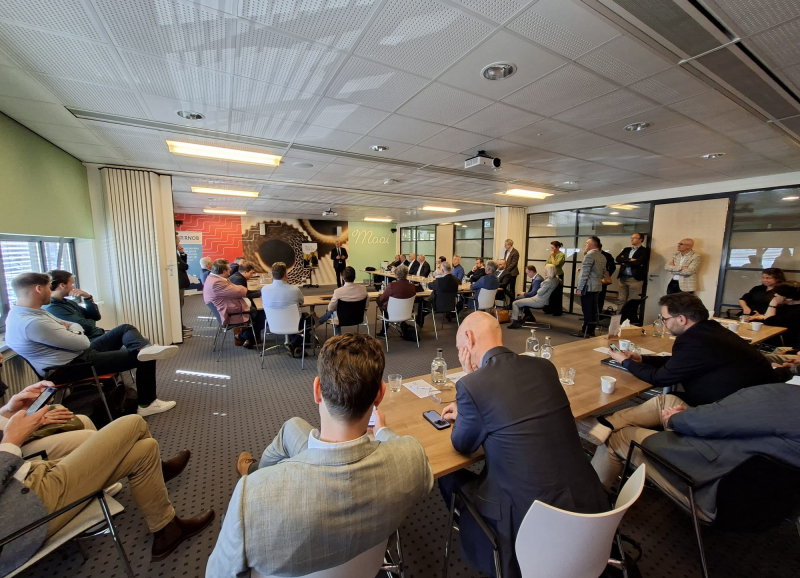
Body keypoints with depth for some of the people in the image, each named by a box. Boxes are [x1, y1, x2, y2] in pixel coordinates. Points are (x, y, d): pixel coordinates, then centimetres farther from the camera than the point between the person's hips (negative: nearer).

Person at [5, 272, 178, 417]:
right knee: (145, 359, -10)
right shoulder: (32, 323, -26)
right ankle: (147, 404, 5)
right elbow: (83, 343, -22)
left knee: (126, 329, 6)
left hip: (77, 354, 10)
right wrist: (76, 332, 0)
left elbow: (75, 325, 15)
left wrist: (71, 328, -9)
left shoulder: (26, 313, 8)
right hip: (68, 368, -10)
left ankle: (144, 348, -29)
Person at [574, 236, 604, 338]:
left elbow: (584, 274, -18)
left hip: (588, 287, -8)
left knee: (587, 310, -4)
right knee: (593, 310, 11)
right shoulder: (602, 257, 13)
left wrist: (579, 288, -15)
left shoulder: (589, 255, -13)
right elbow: (603, 272, 18)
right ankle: (591, 330, 17)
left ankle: (586, 331, 0)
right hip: (597, 287, 8)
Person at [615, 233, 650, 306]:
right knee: (621, 300, 8)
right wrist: (629, 260, -12)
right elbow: (618, 259, 2)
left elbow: (639, 262, -15)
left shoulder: (645, 251, 1)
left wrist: (625, 262, -3)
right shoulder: (626, 249, 17)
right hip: (623, 278, 5)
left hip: (635, 279, -5)